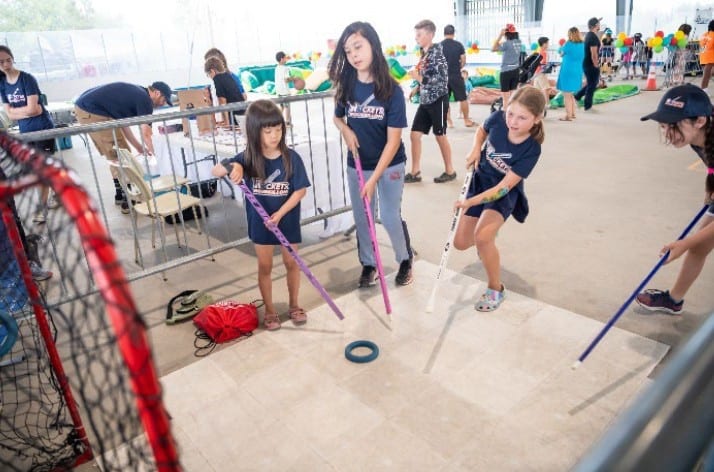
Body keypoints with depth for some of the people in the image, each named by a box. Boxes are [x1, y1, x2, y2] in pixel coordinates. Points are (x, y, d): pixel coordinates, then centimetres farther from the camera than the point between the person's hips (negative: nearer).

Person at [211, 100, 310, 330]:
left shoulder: (291, 158, -14)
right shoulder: (248, 159, -12)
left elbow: (301, 190, -11)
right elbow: (216, 171, -8)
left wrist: (280, 213, -20)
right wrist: (232, 166, -30)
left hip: (288, 221, 0)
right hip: (260, 223, 0)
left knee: (292, 263, 14)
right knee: (265, 267, 13)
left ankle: (294, 304, 35)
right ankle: (270, 310, 30)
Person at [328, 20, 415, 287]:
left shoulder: (391, 90, -17)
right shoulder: (346, 87, -6)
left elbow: (393, 140, -18)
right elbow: (337, 117, 13)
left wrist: (374, 178, -22)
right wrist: (346, 130, -11)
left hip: (389, 165, -3)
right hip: (357, 165, 4)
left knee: (390, 217, 0)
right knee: (361, 218, 11)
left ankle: (405, 260, 27)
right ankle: (368, 264, 32)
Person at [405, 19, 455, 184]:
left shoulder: (437, 53, -13)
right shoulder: (423, 54, 10)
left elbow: (443, 79, -21)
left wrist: (419, 78, -21)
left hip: (438, 100, -8)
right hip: (425, 101, 8)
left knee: (440, 135, 2)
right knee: (414, 135, 4)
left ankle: (450, 170, 16)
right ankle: (415, 172, 13)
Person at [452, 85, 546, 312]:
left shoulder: (531, 150, -28)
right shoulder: (498, 118, -19)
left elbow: (504, 187, -29)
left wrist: (471, 202, -37)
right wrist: (475, 150, -14)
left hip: (503, 194, -4)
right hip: (480, 182, 5)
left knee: (482, 236, -29)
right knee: (461, 242, 5)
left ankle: (496, 289, -5)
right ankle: (486, 244, 45)